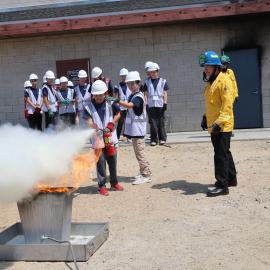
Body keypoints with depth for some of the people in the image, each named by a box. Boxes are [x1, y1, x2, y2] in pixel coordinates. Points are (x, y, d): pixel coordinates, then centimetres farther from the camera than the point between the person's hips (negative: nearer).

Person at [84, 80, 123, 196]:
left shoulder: (110, 103, 2)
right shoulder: (89, 107, -1)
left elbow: (118, 114, 13)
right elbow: (89, 121, -10)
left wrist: (111, 124, -2)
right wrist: (96, 129, -29)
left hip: (110, 137, 2)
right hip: (97, 139, -2)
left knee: (112, 160, 12)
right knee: (100, 162, -2)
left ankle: (114, 183, 30)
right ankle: (102, 185, 10)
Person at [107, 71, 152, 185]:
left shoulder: (138, 96, -15)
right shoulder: (132, 96, 14)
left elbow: (130, 105, -35)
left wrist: (117, 100, -47)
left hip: (138, 129, -10)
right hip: (133, 129, 10)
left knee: (140, 152, -7)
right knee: (138, 152, 16)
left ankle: (146, 175, -1)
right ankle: (144, 172, 27)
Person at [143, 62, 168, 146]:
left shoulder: (163, 81, 7)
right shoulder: (147, 82, 11)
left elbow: (165, 93, 5)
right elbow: (146, 94, 10)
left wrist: (165, 103, -3)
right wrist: (145, 104, 1)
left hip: (160, 105, -1)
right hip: (151, 105, 1)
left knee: (161, 123, 1)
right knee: (153, 123, -1)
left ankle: (162, 138, 10)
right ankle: (154, 139, 5)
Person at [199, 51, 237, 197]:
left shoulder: (224, 81, -14)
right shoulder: (210, 82, 16)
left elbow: (227, 104, -22)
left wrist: (219, 121, -28)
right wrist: (205, 117, 19)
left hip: (222, 126, -10)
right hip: (213, 126, 10)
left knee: (221, 155, -7)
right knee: (224, 153, 19)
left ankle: (222, 186, -2)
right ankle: (231, 179, 32)